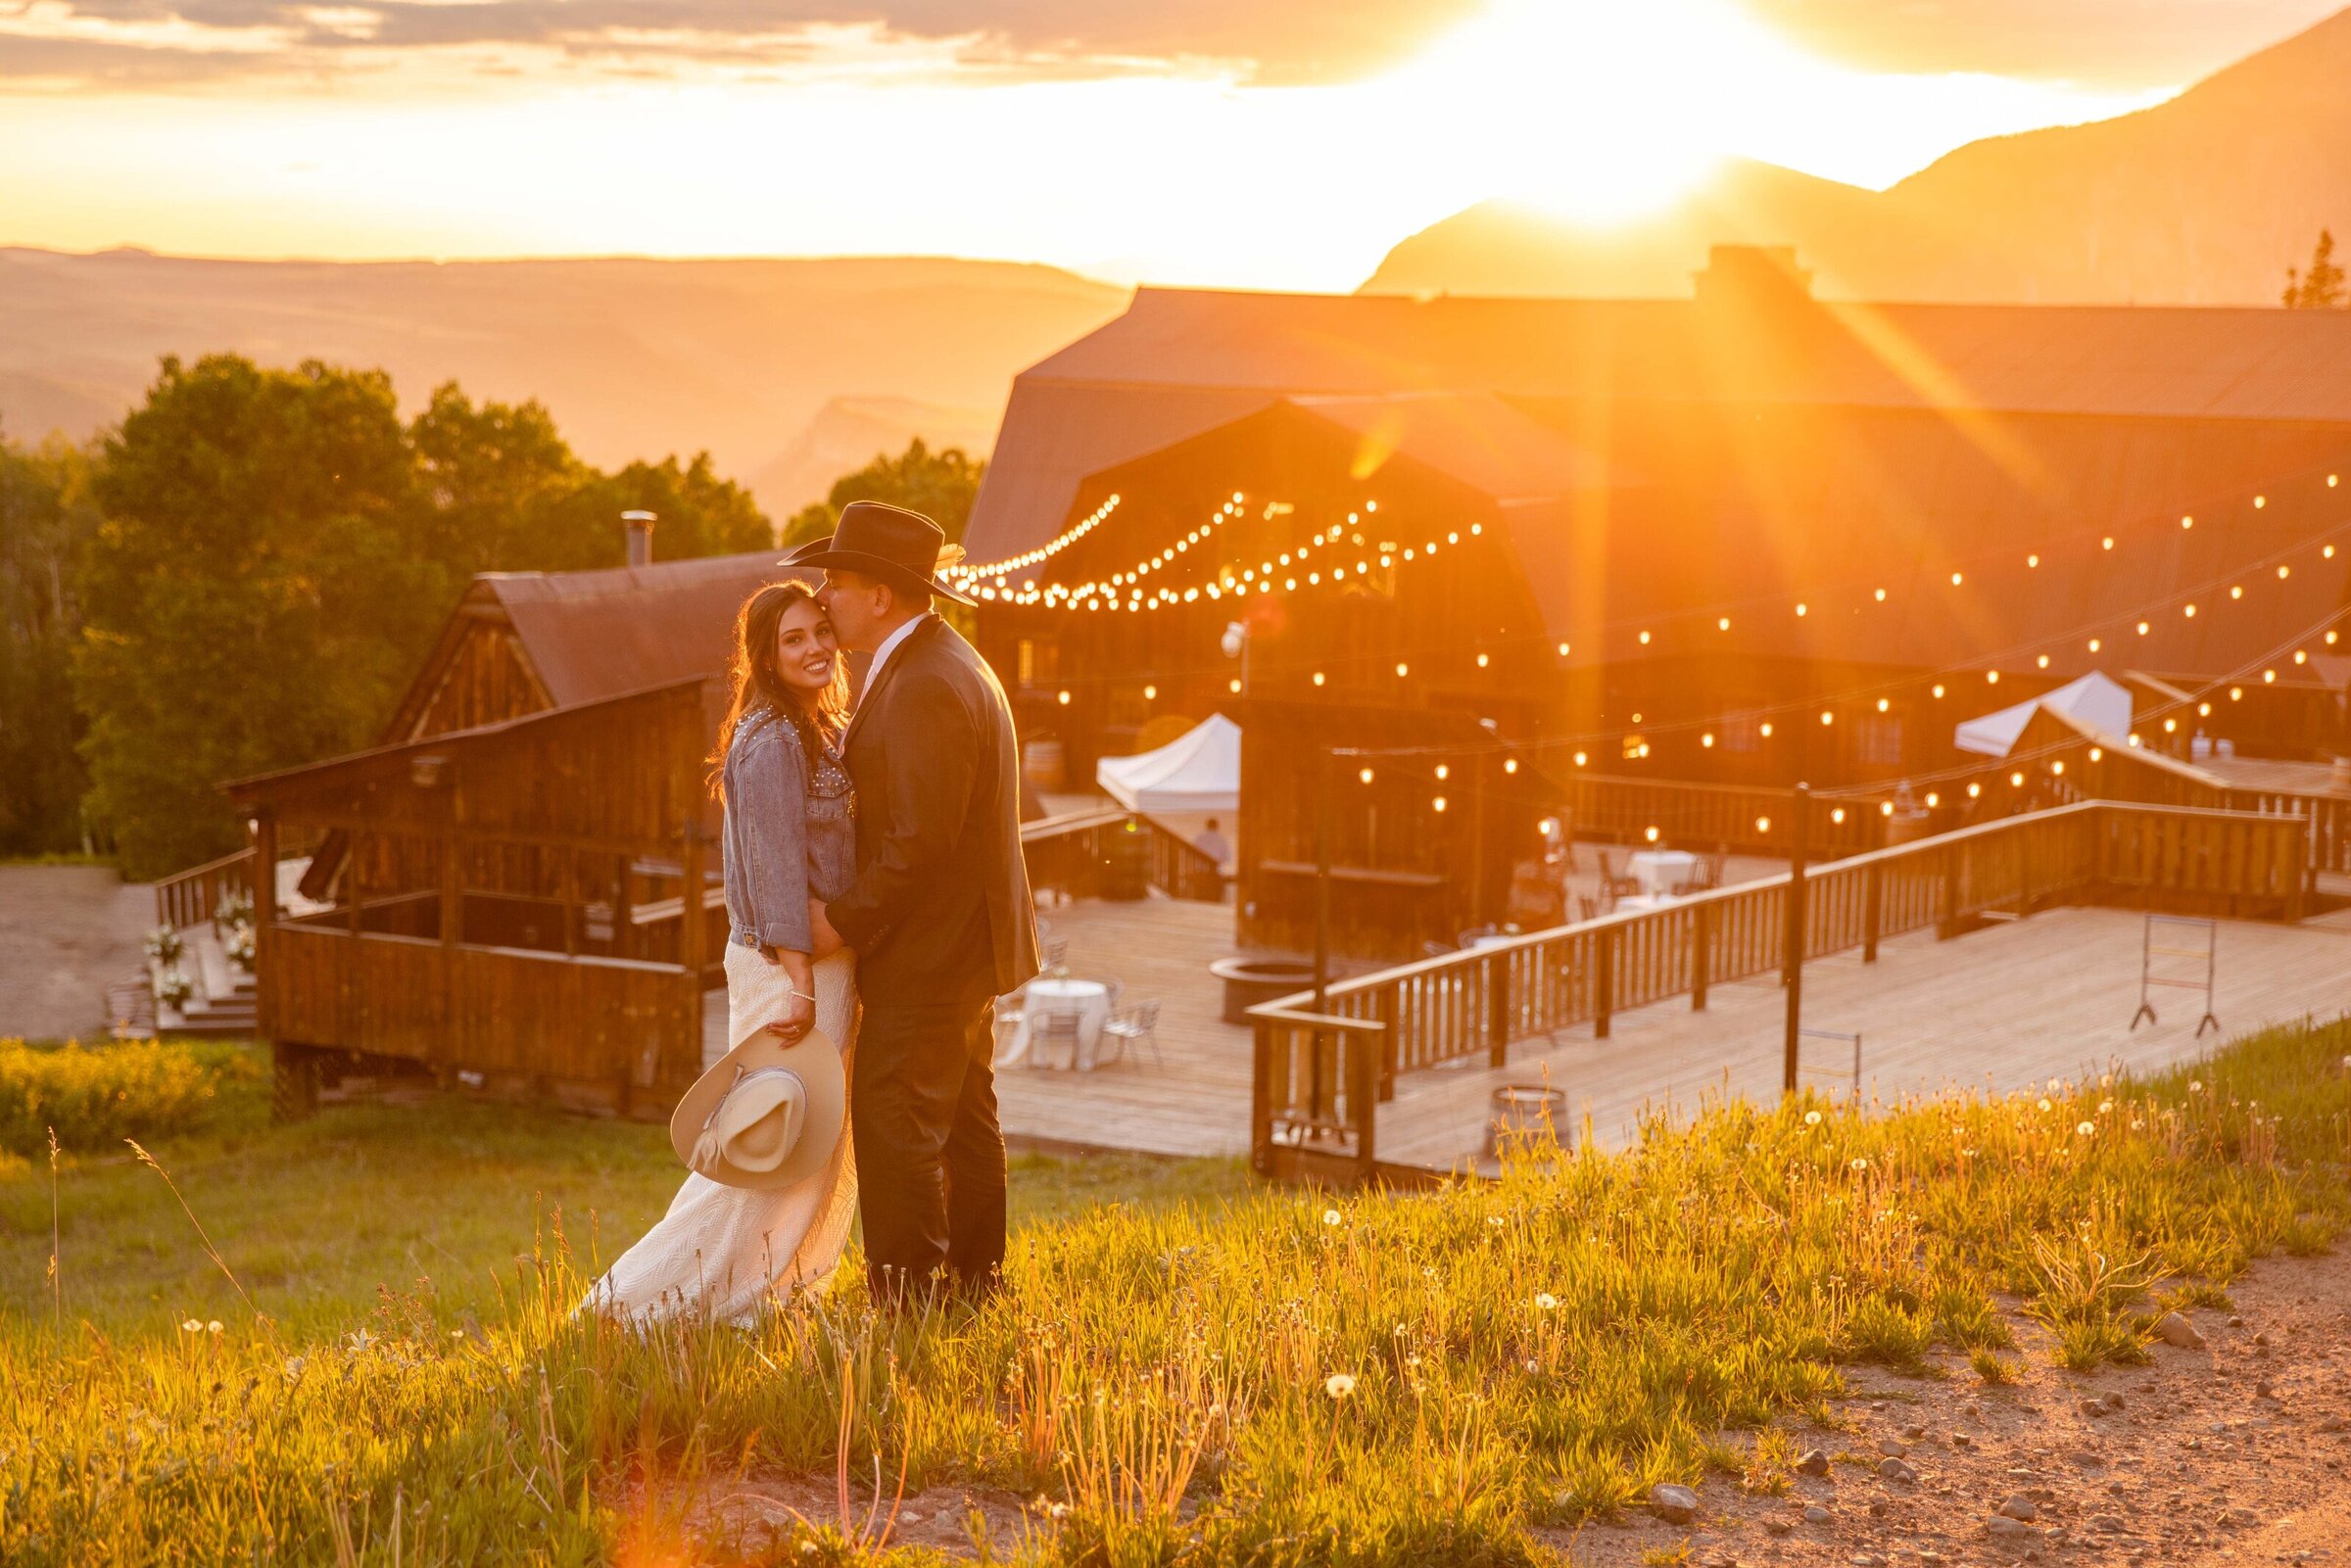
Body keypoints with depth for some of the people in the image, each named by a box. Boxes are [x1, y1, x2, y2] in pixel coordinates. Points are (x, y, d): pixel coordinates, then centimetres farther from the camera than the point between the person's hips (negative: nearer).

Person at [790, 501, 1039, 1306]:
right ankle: (974, 1286, 26)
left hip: (930, 954, -11)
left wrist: (844, 919, -16)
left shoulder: (927, 689, -22)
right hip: (964, 941, 11)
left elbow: (919, 841, -25)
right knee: (964, 1121, 17)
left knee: (895, 1125, -8)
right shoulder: (934, 662, 13)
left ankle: (904, 1303, -5)